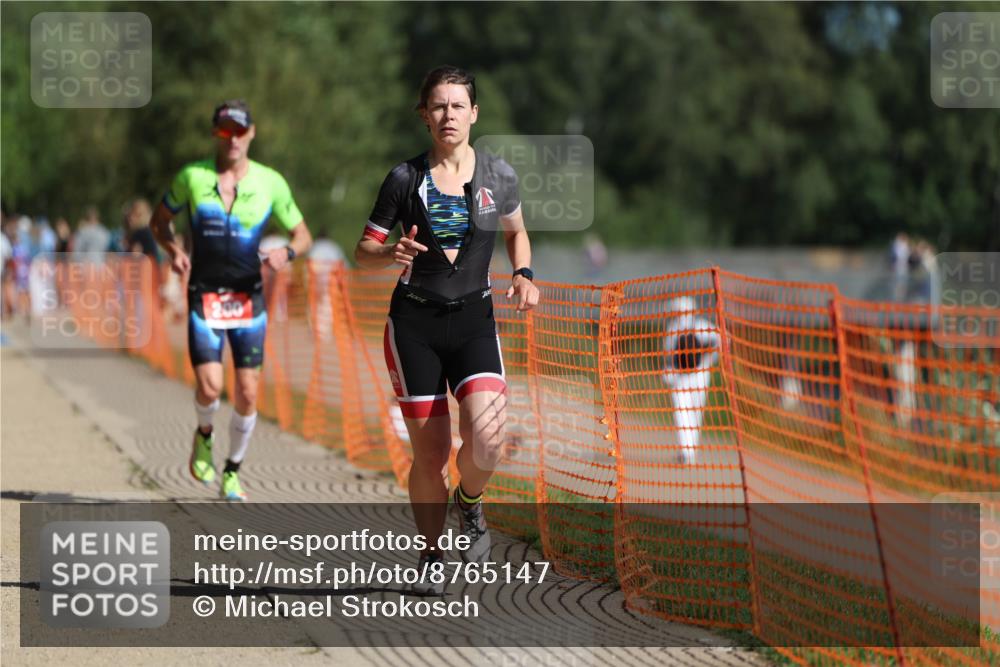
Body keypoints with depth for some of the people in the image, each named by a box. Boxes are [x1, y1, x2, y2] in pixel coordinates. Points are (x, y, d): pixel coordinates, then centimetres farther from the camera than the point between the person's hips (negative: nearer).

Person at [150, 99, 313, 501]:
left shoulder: (270, 183, 1)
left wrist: (287, 252, -13)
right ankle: (204, 436, 20)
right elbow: (160, 219, 14)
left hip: (249, 298, 1)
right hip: (204, 298, -1)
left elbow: (302, 234, 10)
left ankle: (233, 472, 19)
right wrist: (173, 249, -6)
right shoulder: (192, 177, -1)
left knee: (247, 393, -1)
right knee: (210, 387, -14)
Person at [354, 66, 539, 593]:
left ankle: (469, 503, 14)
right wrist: (392, 254, -20)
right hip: (414, 322, -1)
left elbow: (516, 232, 20)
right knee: (430, 453, -2)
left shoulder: (498, 176, 2)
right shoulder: (405, 178, -3)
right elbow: (363, 253, 3)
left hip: (474, 319, 1)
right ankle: (429, 557, 20)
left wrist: (523, 275, 1)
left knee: (485, 440, -20)